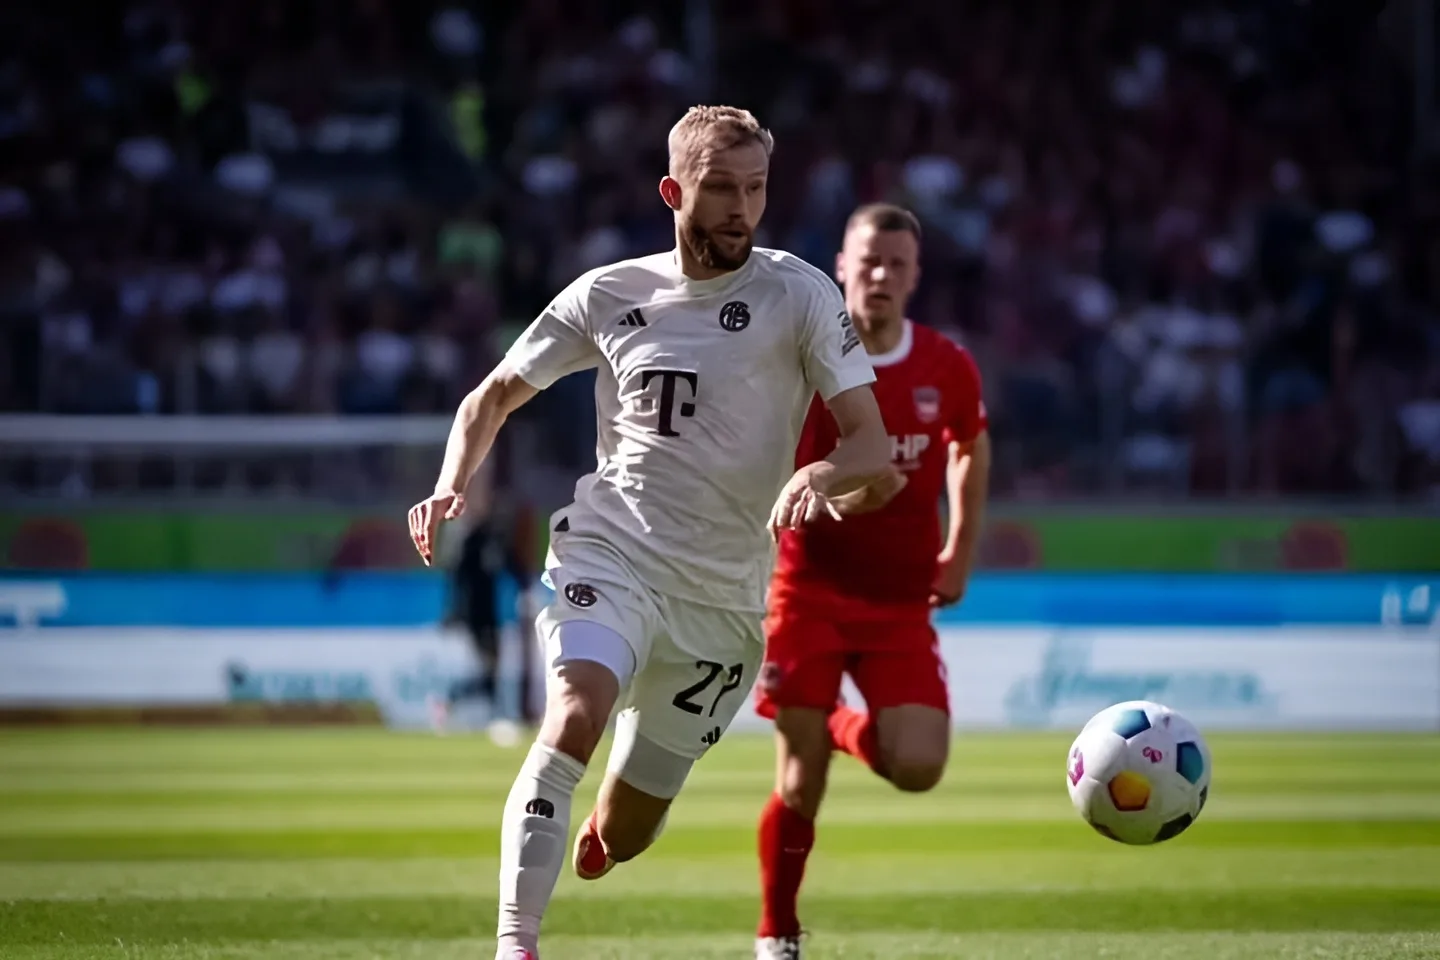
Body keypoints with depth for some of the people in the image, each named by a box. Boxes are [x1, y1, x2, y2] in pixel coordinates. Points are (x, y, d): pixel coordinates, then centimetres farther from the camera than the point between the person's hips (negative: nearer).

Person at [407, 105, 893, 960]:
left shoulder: (800, 295, -3)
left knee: (621, 840, 9)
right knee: (574, 721, -32)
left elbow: (873, 446, -8)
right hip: (611, 555, -1)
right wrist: (452, 487, -4)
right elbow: (495, 398, 15)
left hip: (725, 596, 1)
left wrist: (819, 474, -31)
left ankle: (589, 837, 46)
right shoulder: (610, 295, 3)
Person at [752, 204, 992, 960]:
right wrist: (831, 499, -31)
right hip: (810, 592, -2)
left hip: (902, 602, 2)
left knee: (918, 767, -14)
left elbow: (971, 448, 20)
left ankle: (848, 730, 21)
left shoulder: (947, 369, 0)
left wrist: (960, 551, 12)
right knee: (802, 779, -4)